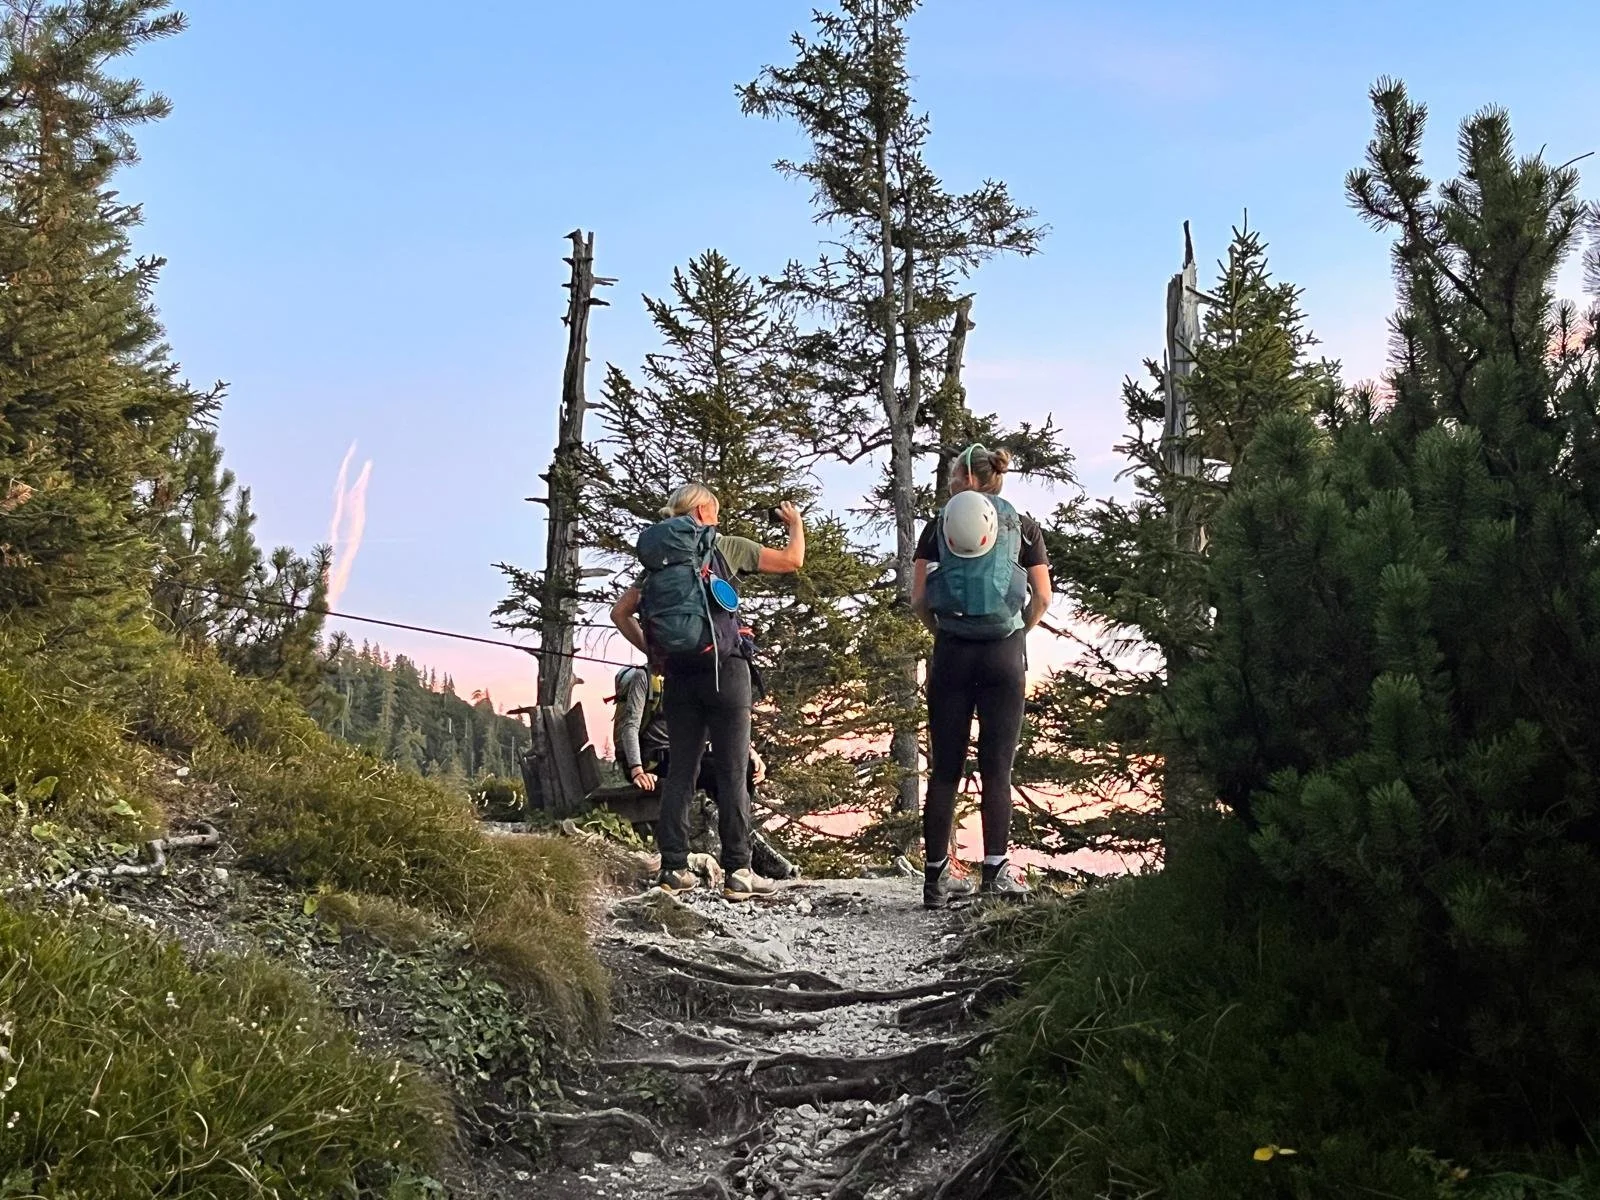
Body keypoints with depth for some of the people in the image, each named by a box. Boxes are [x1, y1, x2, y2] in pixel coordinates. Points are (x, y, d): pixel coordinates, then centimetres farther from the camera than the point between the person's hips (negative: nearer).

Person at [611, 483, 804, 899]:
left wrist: (652, 651, 15)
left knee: (680, 771, 8)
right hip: (723, 667, -5)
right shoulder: (724, 546, 1)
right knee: (733, 772, -2)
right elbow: (792, 560, 3)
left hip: (678, 674, 5)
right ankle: (737, 871, -2)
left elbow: (620, 613, 13)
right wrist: (796, 523, 21)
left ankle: (674, 868, 8)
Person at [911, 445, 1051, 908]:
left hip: (951, 651, 1)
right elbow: (1042, 598, -1)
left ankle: (936, 876, 7)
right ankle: (995, 870, -2)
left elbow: (918, 598, -1)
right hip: (1005, 653, 0)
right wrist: (1018, 632, 13)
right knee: (997, 767, 3)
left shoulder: (939, 524, 6)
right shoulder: (1022, 525, 7)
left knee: (944, 768, 5)